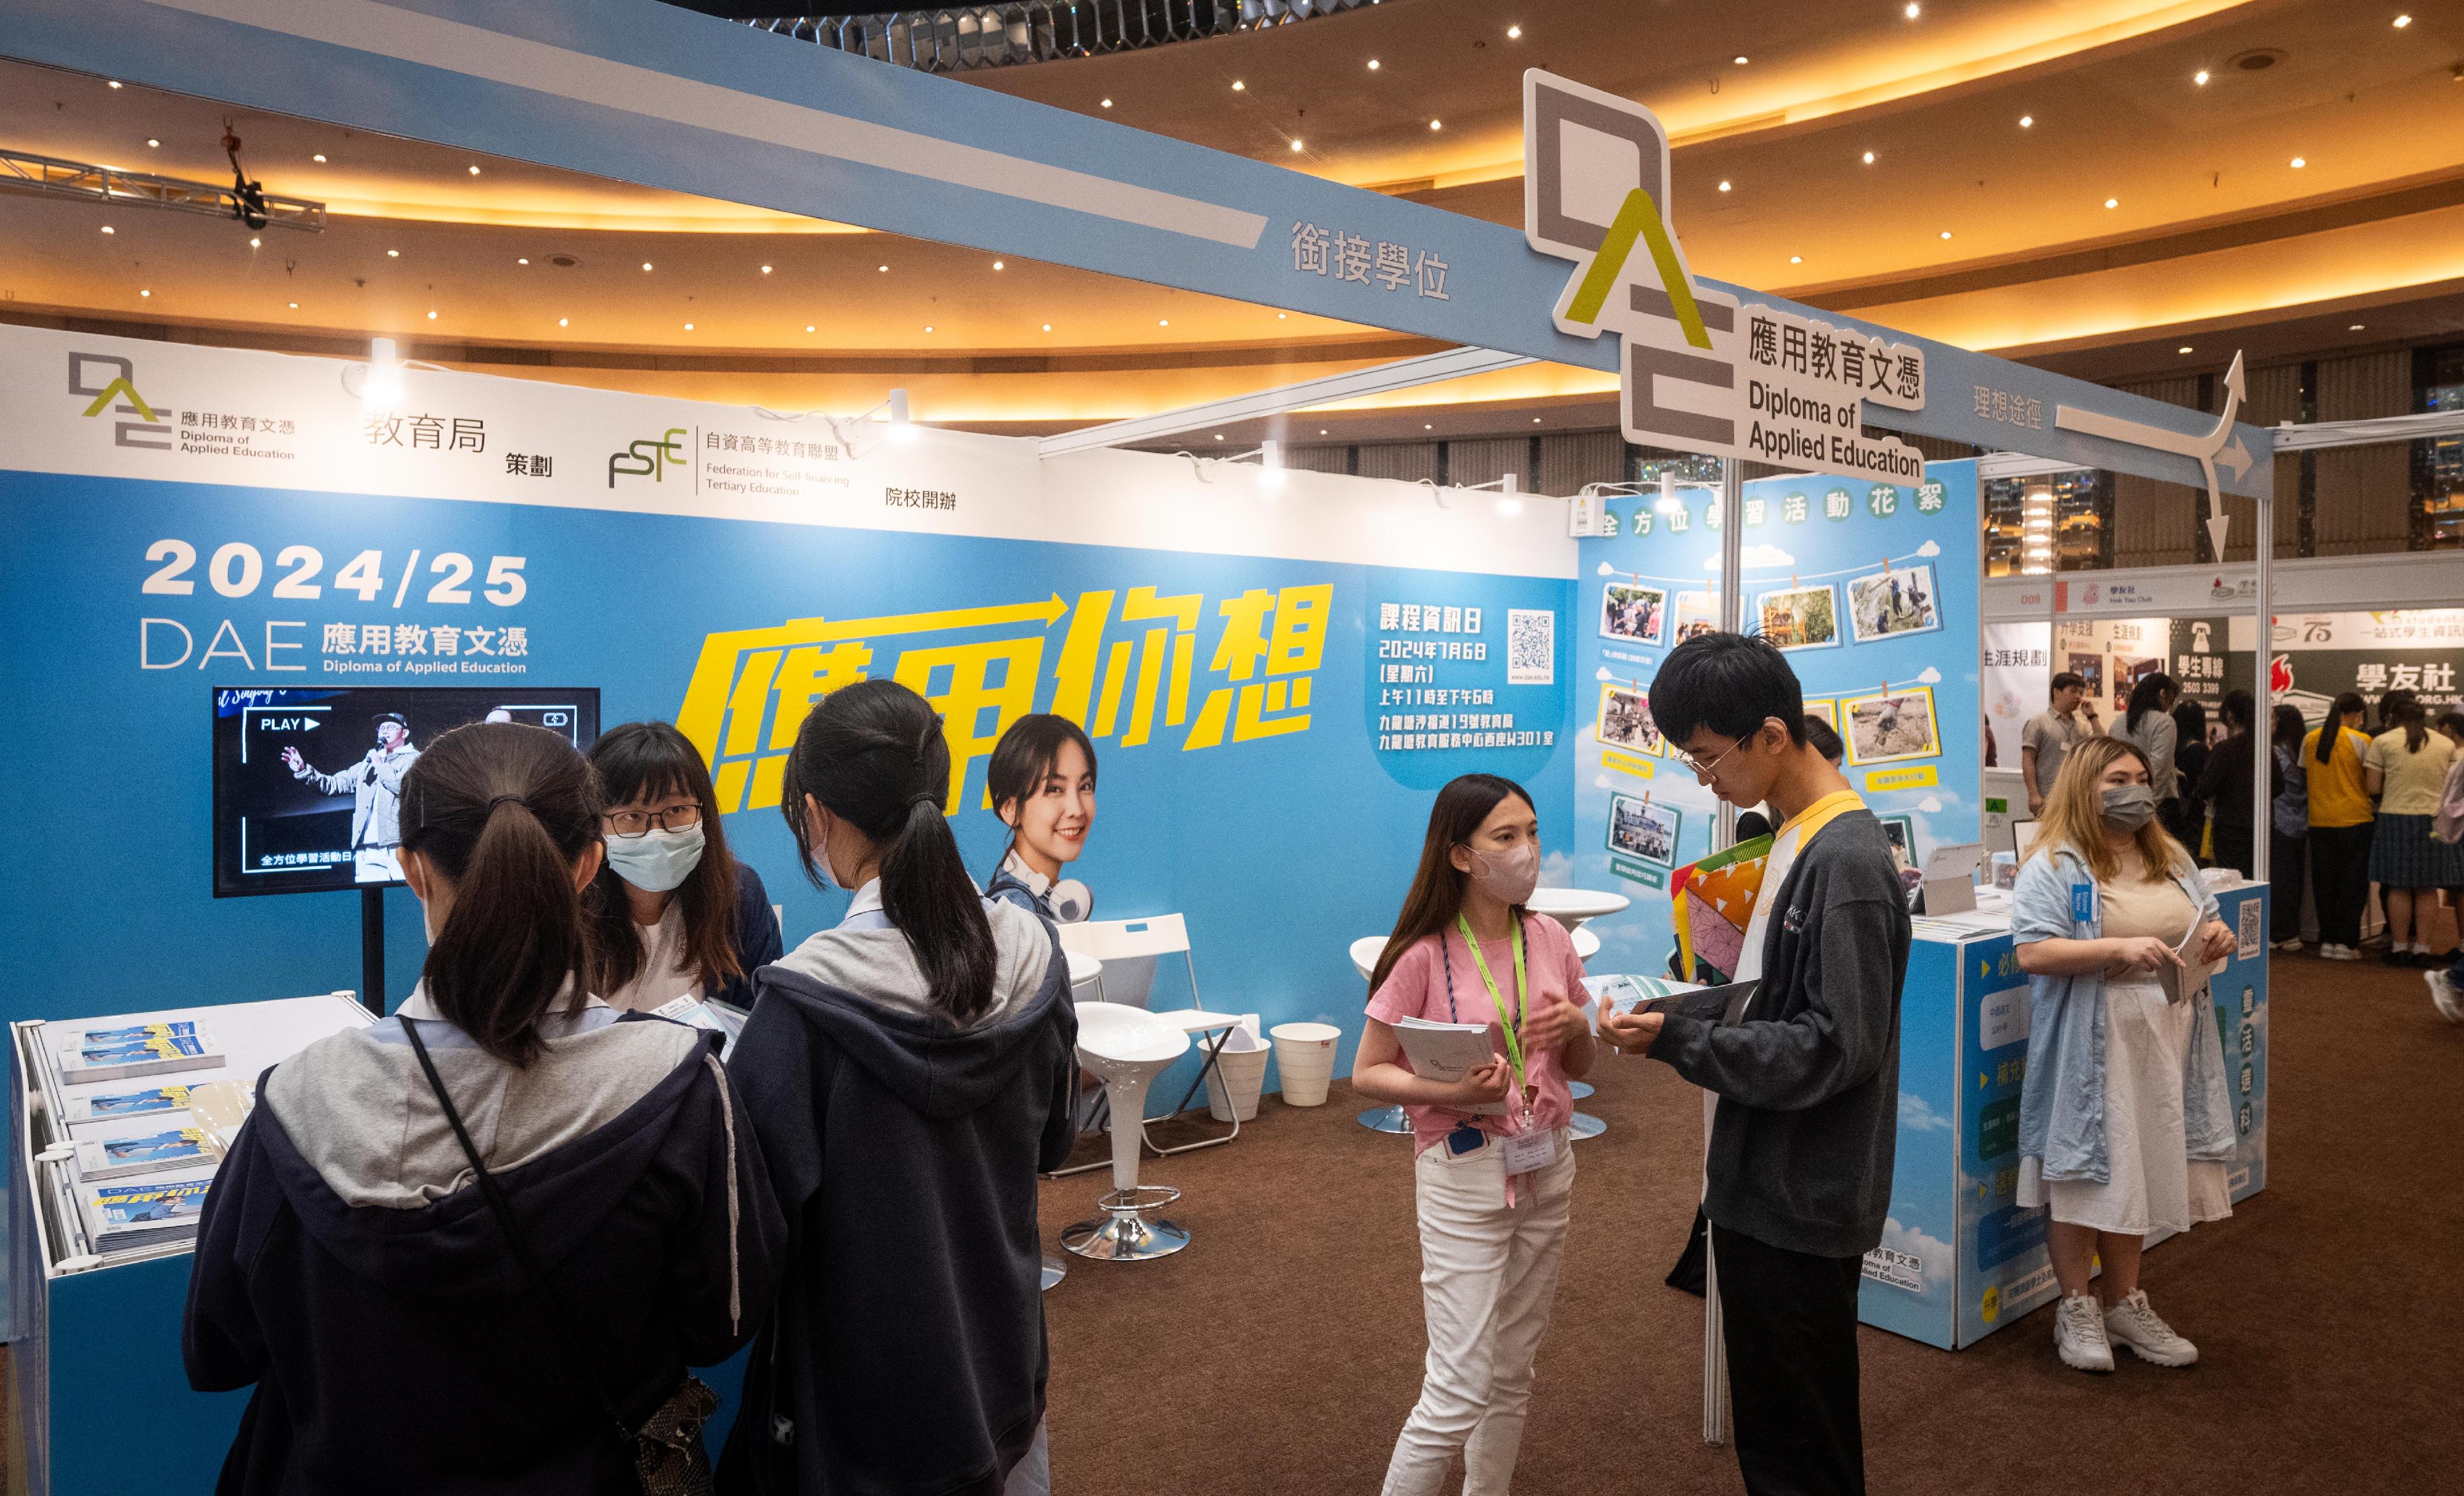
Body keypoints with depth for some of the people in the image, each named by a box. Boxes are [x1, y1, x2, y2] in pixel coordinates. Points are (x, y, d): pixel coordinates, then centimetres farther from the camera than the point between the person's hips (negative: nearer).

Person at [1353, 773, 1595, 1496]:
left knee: (1513, 1373, 16)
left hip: (1547, 1167, 5)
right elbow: (1366, 1073, -9)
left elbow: (1579, 1068, 11)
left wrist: (1577, 1028, -11)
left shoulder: (1551, 940, 2)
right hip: (1464, 1173, -5)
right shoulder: (1423, 957, -13)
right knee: (1461, 1387, -4)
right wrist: (1452, 1092, -24)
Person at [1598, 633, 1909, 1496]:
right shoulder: (1793, 838, 8)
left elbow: (1836, 1049, -23)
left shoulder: (1847, 860, -21)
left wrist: (1677, 1041, -24)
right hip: (1764, 1184, 9)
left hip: (1804, 1200, -9)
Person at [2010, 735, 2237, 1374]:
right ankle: (2077, 1308, 16)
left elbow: (2202, 925, 23)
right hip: (2089, 1045, -6)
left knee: (2137, 1168, 13)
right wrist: (2121, 949, -25)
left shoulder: (2172, 859, 14)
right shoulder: (2055, 866, -9)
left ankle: (2122, 1302, 28)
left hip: (2163, 1040, 6)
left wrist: (2217, 936, -1)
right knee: (2085, 1169, 1)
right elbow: (2032, 952, -17)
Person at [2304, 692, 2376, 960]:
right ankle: (2346, 943, 4)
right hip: (2354, 818, -4)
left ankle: (2327, 941, 12)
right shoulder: (2361, 741, -8)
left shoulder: (2310, 740, 3)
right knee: (2352, 882, 4)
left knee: (2324, 882, 10)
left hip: (2319, 820, 4)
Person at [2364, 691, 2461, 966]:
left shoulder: (2382, 742, -4)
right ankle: (2422, 947, 9)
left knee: (2398, 888, 4)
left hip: (2396, 820, -3)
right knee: (2427, 889, 8)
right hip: (2436, 820, 3)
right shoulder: (2446, 744, 6)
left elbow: (2372, 789, -5)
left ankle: (2399, 947, 8)